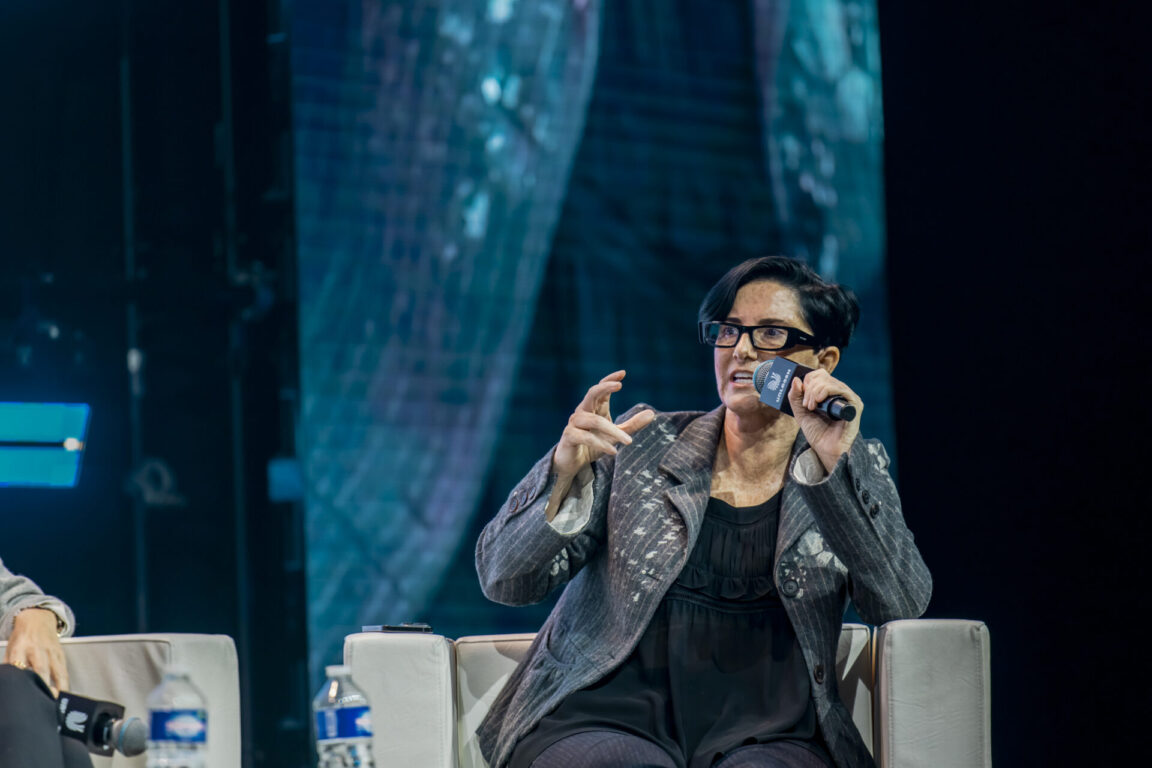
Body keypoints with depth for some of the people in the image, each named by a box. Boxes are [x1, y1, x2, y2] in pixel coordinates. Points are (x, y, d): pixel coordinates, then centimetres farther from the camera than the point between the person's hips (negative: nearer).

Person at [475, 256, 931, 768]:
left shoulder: (856, 468, 14)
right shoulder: (641, 444, 12)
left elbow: (902, 605, -4)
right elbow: (505, 579, 5)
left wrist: (833, 463, -15)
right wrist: (566, 467, -14)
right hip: (605, 719, 0)